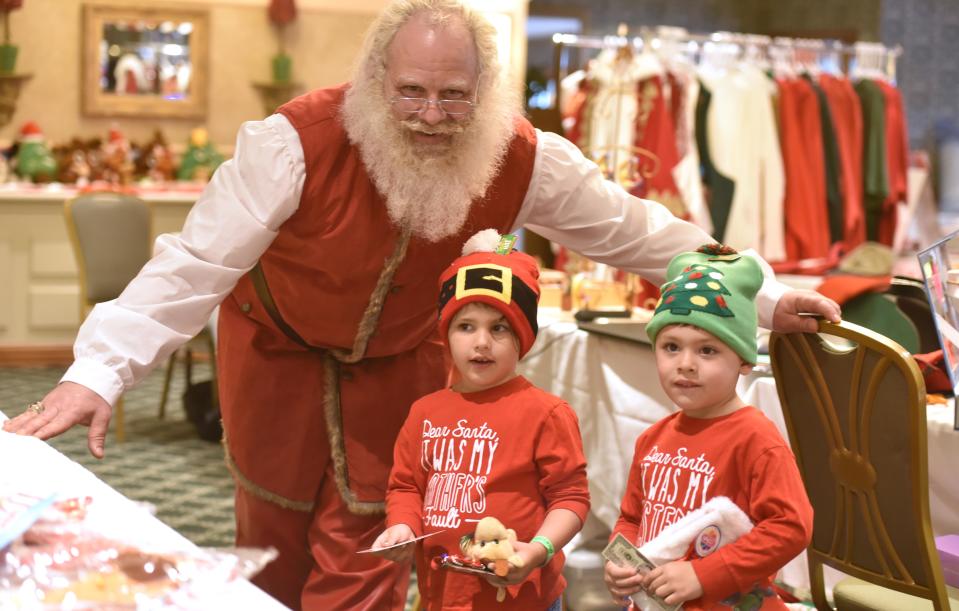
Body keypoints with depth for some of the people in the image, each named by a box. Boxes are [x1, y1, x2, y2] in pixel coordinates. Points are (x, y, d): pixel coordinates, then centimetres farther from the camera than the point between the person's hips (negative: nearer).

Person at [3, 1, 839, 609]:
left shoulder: (522, 160, -22)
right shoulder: (298, 143, -33)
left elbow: (636, 232, -12)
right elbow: (197, 262, -35)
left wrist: (763, 301, -10)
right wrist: (97, 372, -44)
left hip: (399, 364, 1)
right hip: (279, 350, -1)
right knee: (276, 541, 15)